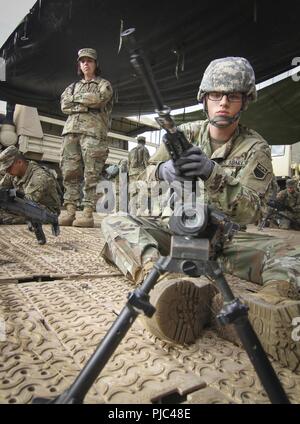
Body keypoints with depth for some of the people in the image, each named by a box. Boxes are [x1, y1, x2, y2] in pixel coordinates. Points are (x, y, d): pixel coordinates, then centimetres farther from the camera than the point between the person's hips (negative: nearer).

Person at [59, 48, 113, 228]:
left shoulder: (104, 84, 17)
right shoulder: (73, 86, 29)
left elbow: (98, 98, -6)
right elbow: (64, 105, 11)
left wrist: (77, 98, 6)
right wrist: (86, 105, -1)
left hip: (93, 131, -4)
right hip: (71, 130, 5)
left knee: (91, 175, -11)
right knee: (70, 173, -5)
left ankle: (88, 214, -13)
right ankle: (70, 212, -4)